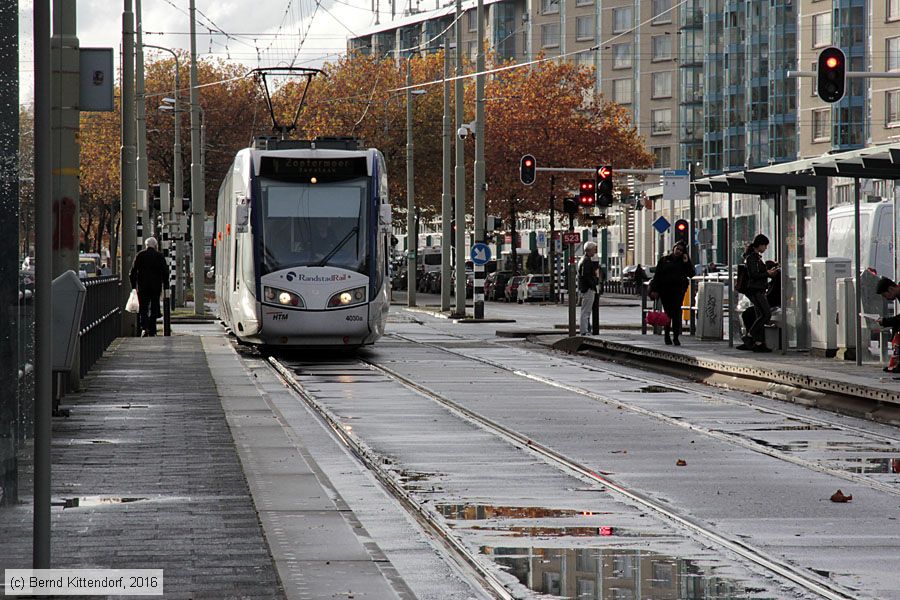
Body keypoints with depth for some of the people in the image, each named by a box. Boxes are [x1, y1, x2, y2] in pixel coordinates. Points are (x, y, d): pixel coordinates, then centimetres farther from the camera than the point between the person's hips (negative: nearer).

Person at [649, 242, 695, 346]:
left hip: (678, 290, 0)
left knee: (676, 313, -7)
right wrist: (655, 290, -1)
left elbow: (691, 274, 3)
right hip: (665, 290, 0)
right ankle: (667, 336, 14)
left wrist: (686, 263, -6)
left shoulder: (683, 261, 11)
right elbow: (657, 275, 6)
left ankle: (676, 337, -6)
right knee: (668, 313, 3)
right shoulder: (664, 260, 8)